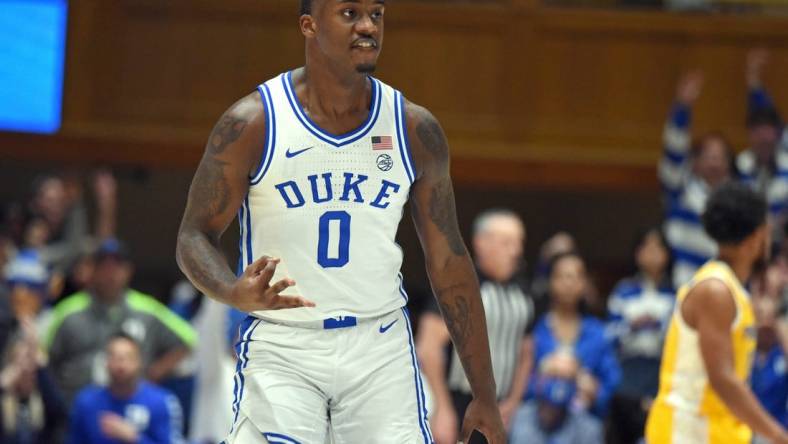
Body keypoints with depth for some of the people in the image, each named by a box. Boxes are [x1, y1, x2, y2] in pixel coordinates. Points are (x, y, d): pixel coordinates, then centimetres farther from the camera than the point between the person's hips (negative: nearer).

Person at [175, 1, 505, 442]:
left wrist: (485, 395, 3)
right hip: (280, 347, -2)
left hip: (380, 345, 2)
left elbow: (448, 260, 5)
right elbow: (195, 235, -4)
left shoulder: (415, 131, 0)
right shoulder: (252, 124, -8)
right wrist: (236, 293, -28)